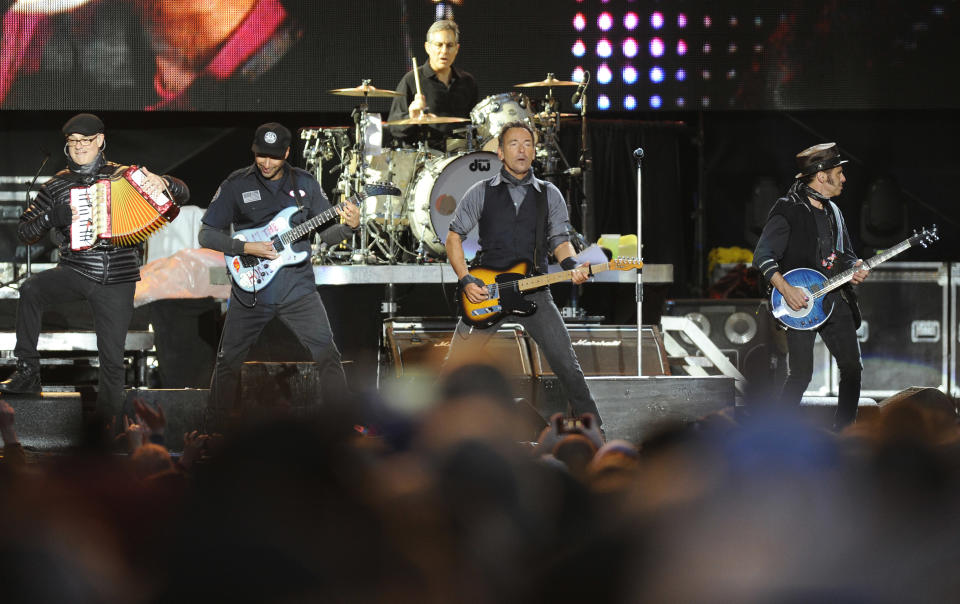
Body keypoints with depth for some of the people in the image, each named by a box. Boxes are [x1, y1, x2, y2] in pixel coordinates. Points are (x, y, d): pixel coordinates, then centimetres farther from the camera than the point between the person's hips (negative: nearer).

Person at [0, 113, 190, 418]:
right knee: (30, 290, -27)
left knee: (112, 358, -1)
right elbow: (25, 230, 10)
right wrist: (51, 217, -10)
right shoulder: (58, 185, 8)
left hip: (117, 281, -1)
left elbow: (182, 193, 6)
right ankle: (28, 372, -19)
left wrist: (161, 183, -17)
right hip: (74, 273, 1)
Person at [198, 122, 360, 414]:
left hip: (298, 289, 1)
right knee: (228, 363, 6)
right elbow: (206, 234, -2)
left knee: (328, 356, -7)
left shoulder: (305, 183, 5)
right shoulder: (236, 185, -3)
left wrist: (349, 226, -13)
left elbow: (326, 233, 9)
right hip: (250, 290, -1)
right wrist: (246, 248, -15)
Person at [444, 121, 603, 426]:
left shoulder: (549, 195, 9)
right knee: (454, 366, -5)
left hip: (534, 293, 1)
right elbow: (454, 237, 6)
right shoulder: (481, 193, 5)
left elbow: (560, 240, 9)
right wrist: (466, 281, -6)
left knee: (567, 366, -8)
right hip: (485, 294, -1)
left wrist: (572, 266, -14)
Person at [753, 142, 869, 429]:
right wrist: (786, 290, -23)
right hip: (800, 302, -7)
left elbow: (846, 254, 26)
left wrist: (854, 269, 2)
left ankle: (843, 430, 17)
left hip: (835, 299, 7)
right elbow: (762, 256, -14)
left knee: (852, 367, 5)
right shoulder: (788, 210, -9)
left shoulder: (833, 211, 16)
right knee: (801, 375, -8)